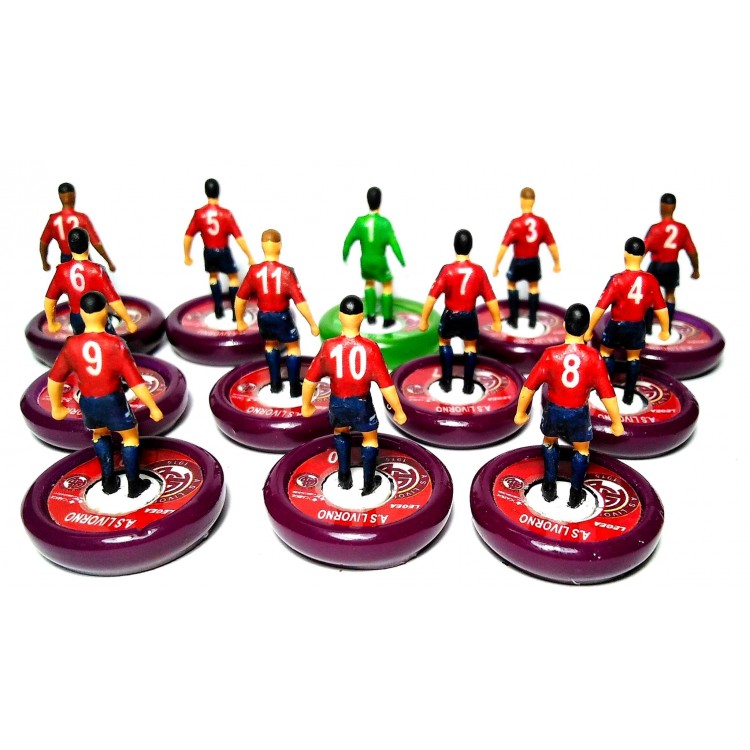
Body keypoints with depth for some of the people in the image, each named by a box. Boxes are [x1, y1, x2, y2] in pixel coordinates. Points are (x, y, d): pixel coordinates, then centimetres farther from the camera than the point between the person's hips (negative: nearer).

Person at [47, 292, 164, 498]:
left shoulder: (72, 345, -10)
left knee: (100, 434, 32)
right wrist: (153, 407, -10)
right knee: (130, 436, 21)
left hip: (87, 403, 3)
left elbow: (54, 379, 3)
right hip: (112, 401, -3)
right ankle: (134, 485, 26)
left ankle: (109, 481, 37)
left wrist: (56, 407, 19)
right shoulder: (115, 344, -20)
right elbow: (135, 382, -20)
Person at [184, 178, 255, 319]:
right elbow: (239, 238, -16)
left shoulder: (199, 213, -9)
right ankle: (236, 312, 13)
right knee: (234, 278, 17)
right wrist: (250, 257, -9)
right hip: (223, 251, -2)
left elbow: (188, 237, -4)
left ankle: (218, 309, 28)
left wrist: (187, 256, 11)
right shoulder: (226, 213, -16)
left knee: (213, 276, 28)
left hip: (209, 252, 3)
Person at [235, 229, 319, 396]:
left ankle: (275, 383, 33)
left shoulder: (254, 271, -12)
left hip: (263, 316, 3)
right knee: (293, 347, 18)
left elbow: (240, 299, -5)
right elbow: (300, 302, -20)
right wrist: (312, 324, -11)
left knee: (271, 345, 28)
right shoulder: (286, 272, -20)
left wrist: (240, 321, 11)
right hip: (282, 316, -3)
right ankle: (294, 388, 20)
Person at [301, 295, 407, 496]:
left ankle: (344, 477, 38)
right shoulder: (370, 348, -22)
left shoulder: (328, 347, -17)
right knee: (370, 438, 25)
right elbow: (386, 385, -18)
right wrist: (398, 412, -4)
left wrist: (306, 405, 11)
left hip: (337, 403, 2)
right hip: (361, 403, -2)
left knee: (340, 432, 32)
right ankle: (369, 484, 33)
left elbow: (310, 380, -7)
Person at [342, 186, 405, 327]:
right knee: (388, 286, 17)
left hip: (365, 261, 3)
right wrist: (403, 264, -13)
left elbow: (348, 241, -4)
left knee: (369, 283, 28)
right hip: (380, 262, -3)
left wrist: (344, 257, 13)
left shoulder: (360, 221, -13)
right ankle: (387, 319, 19)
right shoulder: (385, 223, -21)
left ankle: (370, 315, 28)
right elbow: (394, 245, -21)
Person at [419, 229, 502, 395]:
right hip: (469, 316, 1)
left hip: (451, 315, -1)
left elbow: (432, 297, -17)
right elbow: (491, 299, -7)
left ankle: (447, 382, 24)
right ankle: (468, 384, 25)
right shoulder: (478, 271, -11)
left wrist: (424, 319, -8)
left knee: (444, 341, 25)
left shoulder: (447, 270, -17)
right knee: (470, 346, 22)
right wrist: (497, 321, 5)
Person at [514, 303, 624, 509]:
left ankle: (549, 488, 36)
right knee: (581, 451, 25)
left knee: (549, 443, 29)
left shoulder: (551, 354, -18)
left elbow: (529, 386, -11)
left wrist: (520, 412, 4)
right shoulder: (593, 357, -19)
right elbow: (607, 394, -13)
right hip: (579, 414, 0)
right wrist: (616, 423, 0)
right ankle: (575, 495, 34)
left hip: (554, 411, 0)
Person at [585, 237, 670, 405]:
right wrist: (665, 330, 10)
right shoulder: (651, 280, -11)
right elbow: (661, 308, -4)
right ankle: (629, 395, 27)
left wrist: (589, 330, -10)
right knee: (634, 357, 23)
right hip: (638, 326, 3)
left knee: (605, 353, 22)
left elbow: (600, 307, -20)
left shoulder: (617, 279, -21)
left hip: (617, 324, -3)